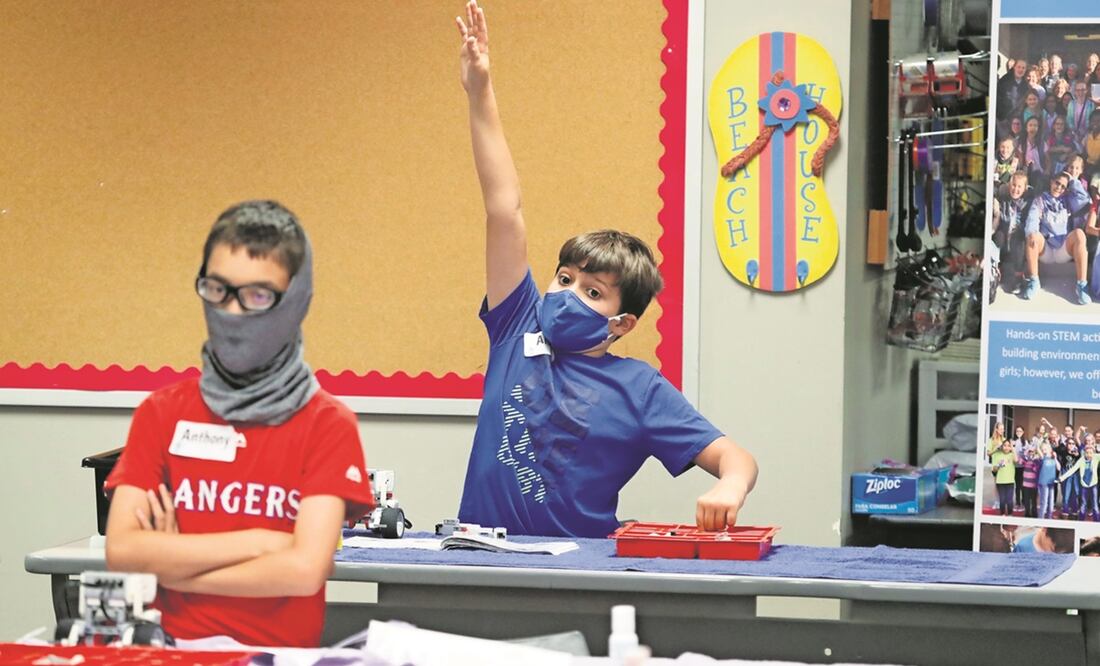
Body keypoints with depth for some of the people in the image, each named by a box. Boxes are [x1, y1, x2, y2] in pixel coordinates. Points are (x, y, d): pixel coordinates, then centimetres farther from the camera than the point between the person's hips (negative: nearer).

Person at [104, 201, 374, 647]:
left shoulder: (328, 424, 1)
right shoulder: (161, 413, 9)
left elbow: (305, 570, -11)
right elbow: (121, 551, -4)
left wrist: (174, 565, -3)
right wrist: (262, 541, -7)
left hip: (281, 651, -2)